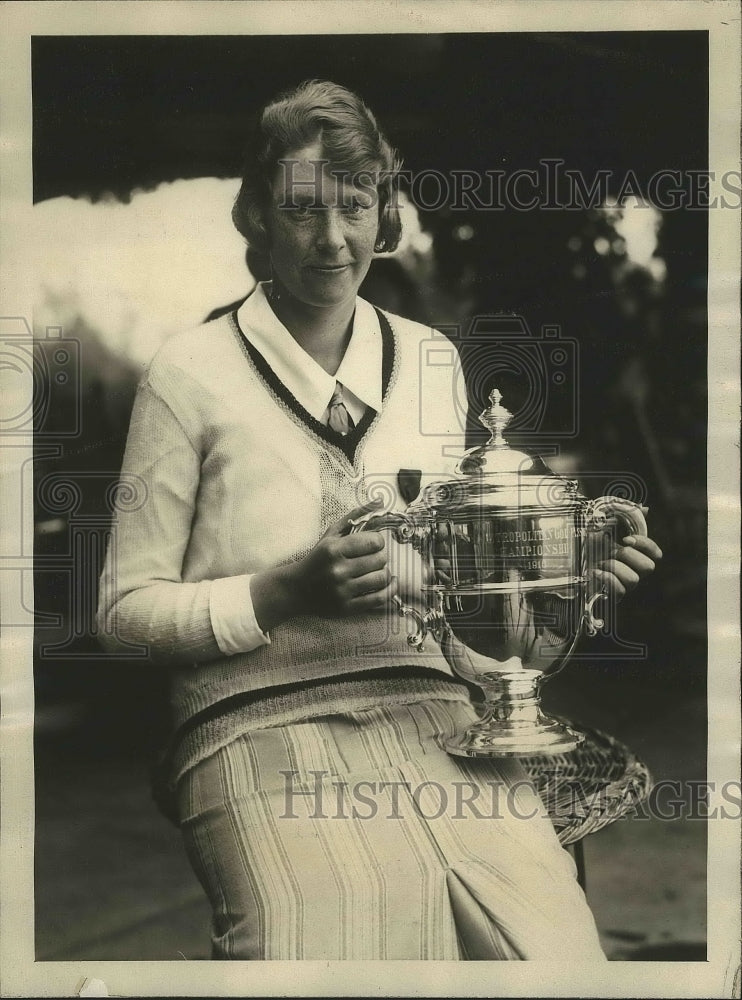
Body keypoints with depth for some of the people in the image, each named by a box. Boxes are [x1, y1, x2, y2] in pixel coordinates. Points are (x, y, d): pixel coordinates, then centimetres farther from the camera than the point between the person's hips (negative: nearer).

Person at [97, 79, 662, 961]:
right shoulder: (192, 373, 1)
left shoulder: (429, 361, 15)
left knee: (556, 946, -20)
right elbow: (125, 608, 2)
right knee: (335, 934, -31)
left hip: (430, 712, 4)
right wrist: (290, 590, -13)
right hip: (264, 727, -3)